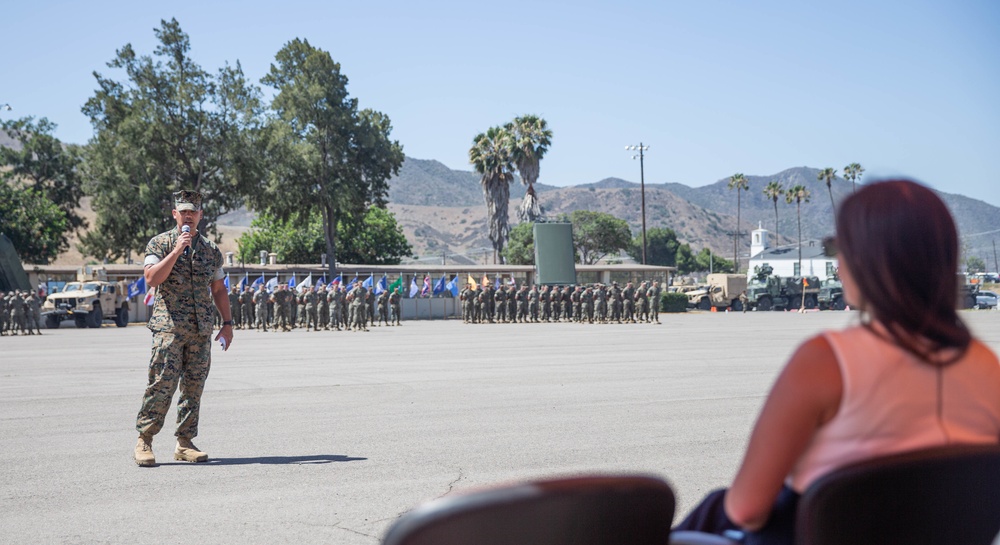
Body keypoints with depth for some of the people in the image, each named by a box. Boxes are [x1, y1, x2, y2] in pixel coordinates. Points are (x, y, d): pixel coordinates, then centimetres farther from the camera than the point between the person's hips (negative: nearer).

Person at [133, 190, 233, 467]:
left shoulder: (211, 249, 14)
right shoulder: (160, 244, 2)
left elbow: (219, 289, 19)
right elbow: (151, 279, -12)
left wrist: (227, 323, 13)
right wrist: (176, 251, -17)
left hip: (202, 330, 4)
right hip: (169, 327, -4)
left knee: (194, 387, 4)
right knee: (162, 384, -10)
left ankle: (184, 443, 11)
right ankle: (144, 441, 0)